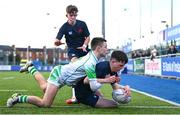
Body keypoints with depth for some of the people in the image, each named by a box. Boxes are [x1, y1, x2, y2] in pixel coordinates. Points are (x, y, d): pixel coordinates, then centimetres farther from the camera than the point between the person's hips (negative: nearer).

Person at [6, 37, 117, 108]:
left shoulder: (92, 55, -4)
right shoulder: (91, 63, -33)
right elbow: (94, 87, -34)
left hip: (61, 70, 10)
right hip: (59, 74, -9)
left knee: (45, 87, 33)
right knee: (45, 104, -18)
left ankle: (31, 68, 47)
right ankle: (18, 98, -4)